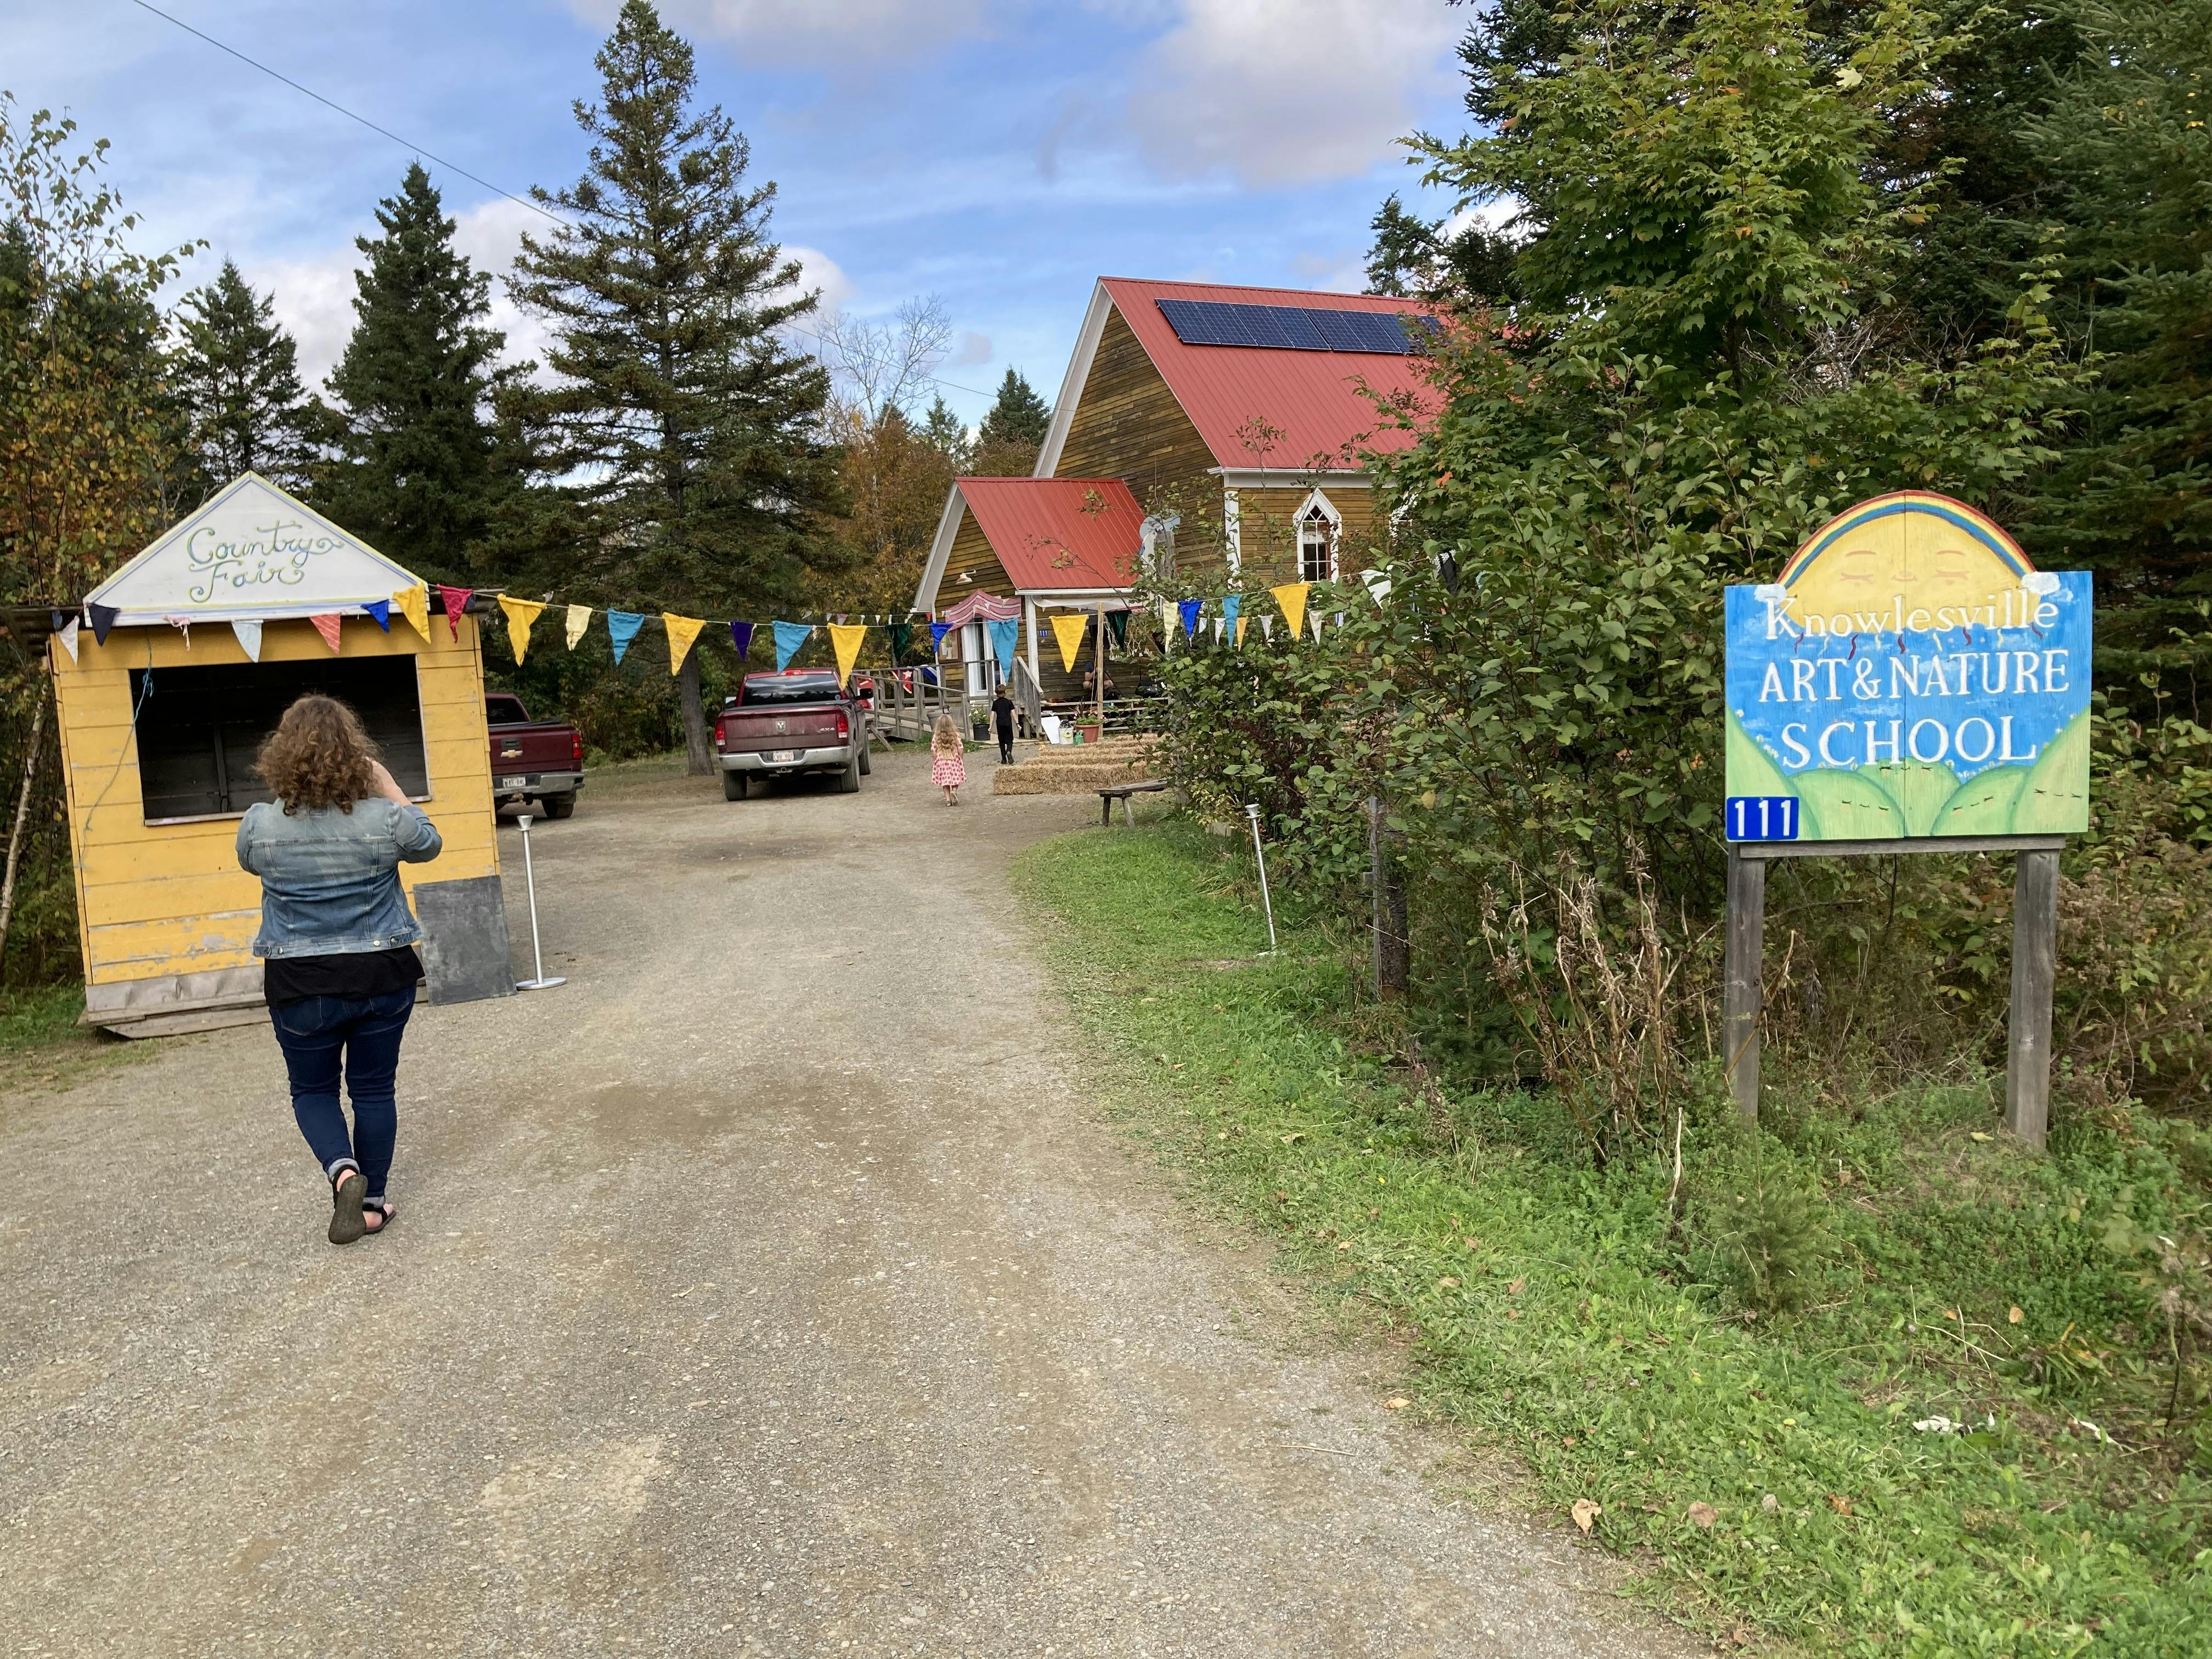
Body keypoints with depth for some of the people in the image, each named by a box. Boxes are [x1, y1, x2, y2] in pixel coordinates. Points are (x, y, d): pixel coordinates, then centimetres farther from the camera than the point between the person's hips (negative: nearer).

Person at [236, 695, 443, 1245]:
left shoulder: (260, 824, -12)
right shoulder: (384, 819, -15)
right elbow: (428, 844, 8)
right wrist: (388, 787, 8)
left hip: (301, 984, 0)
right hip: (382, 977, 0)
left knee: (312, 1089, 18)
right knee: (374, 1090, 14)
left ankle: (342, 1169, -6)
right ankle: (370, 1203, 21)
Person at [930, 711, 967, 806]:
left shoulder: (936, 737, -6)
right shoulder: (956, 735, -6)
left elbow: (934, 752, -5)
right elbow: (960, 749, -5)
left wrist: (935, 762, 6)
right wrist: (961, 760, 8)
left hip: (941, 761, 0)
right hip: (955, 760, 0)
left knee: (945, 781, 10)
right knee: (956, 778, 14)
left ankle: (948, 799, 6)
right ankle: (954, 791, -13)